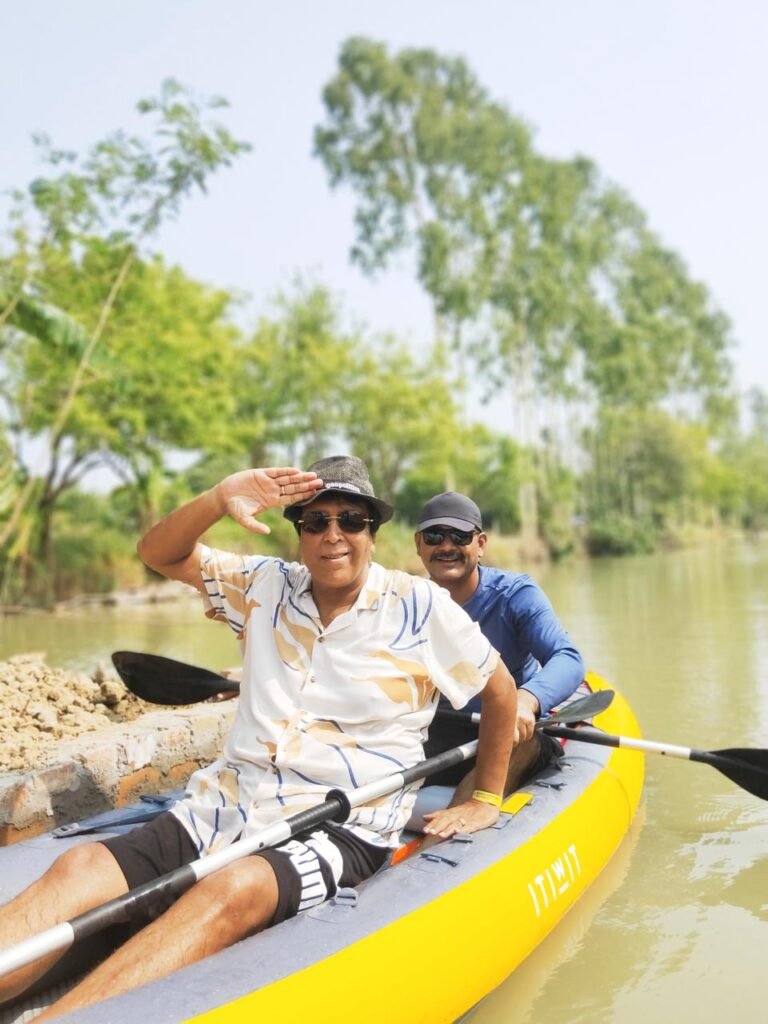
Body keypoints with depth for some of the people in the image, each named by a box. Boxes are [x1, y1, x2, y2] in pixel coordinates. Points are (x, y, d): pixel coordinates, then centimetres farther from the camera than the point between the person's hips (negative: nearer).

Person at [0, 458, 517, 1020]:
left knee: (234, 888, -38)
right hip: (227, 808, 5)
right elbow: (159, 553, 8)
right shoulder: (266, 587, 9)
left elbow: (501, 689, 10)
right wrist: (219, 501, -10)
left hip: (340, 829, -4)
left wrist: (486, 802, 11)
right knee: (80, 868, -21)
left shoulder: (419, 606, -1)